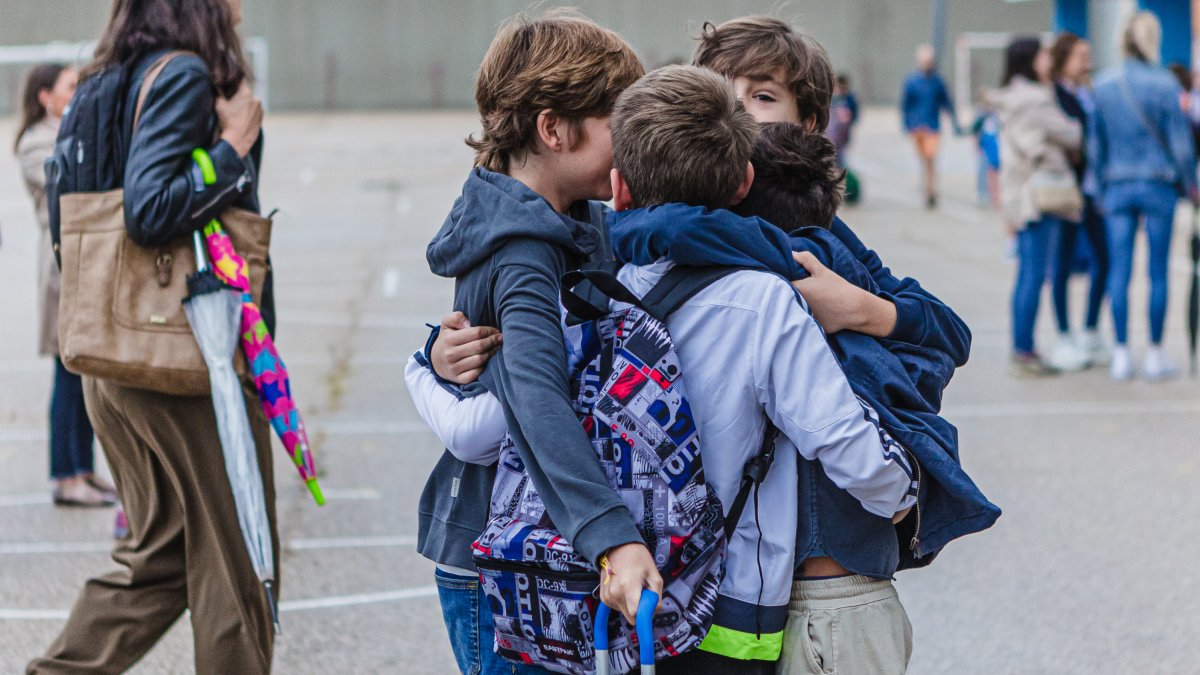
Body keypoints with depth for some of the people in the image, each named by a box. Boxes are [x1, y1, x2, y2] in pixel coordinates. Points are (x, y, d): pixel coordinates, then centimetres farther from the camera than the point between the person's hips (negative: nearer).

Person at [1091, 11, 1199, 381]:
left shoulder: (1103, 86, 1)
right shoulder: (1163, 84, -10)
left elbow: (1096, 145, 6)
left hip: (1117, 187, 3)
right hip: (1158, 185, -3)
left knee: (1119, 271, 5)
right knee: (1158, 271, 5)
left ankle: (1121, 355, 5)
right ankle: (1155, 355, 9)